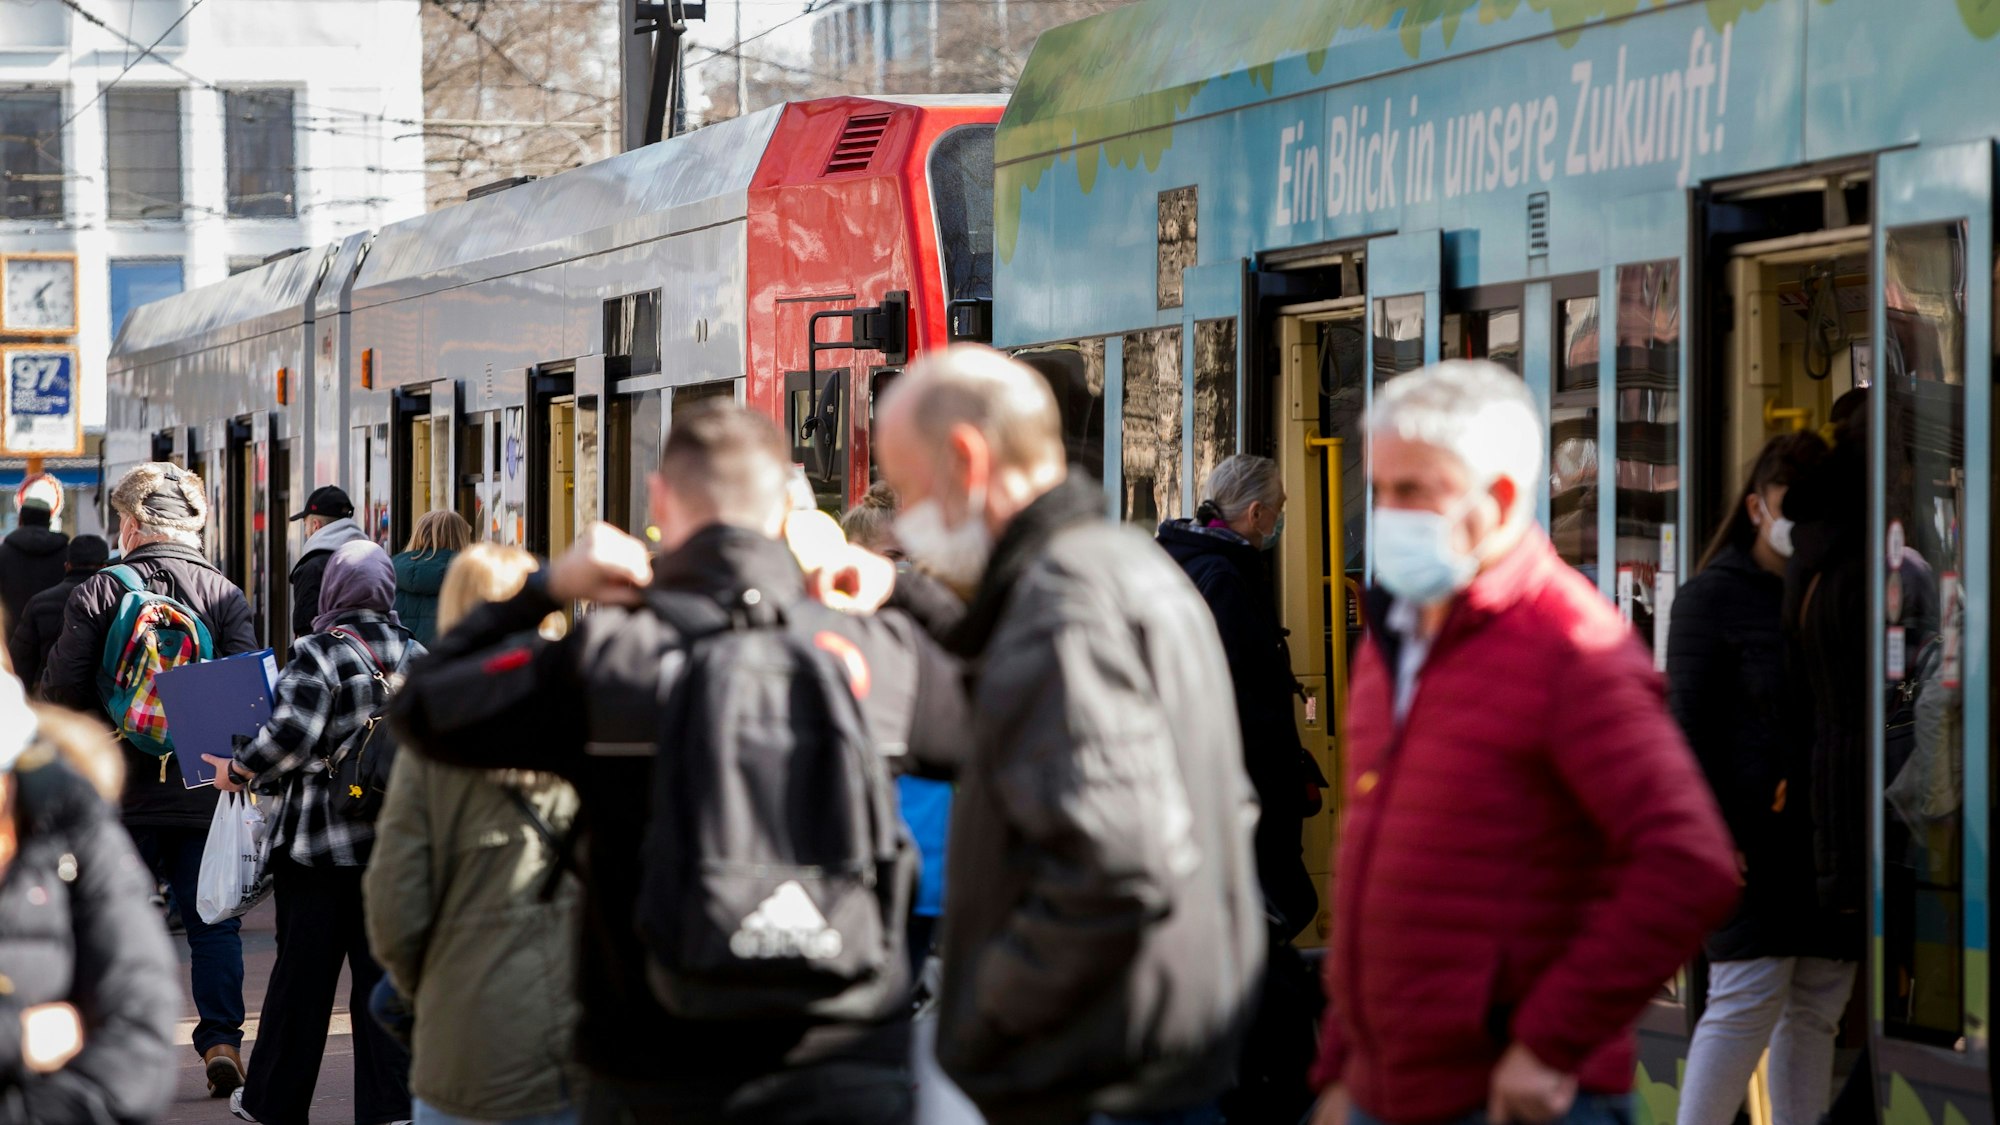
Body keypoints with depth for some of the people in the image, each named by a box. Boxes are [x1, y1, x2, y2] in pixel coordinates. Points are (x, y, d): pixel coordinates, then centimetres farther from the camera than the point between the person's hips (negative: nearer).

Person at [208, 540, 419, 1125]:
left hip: (319, 838, -4)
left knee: (303, 971, 6)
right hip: (396, 837, 4)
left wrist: (238, 771, -4)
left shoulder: (318, 654, -12)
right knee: (382, 967, 6)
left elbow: (289, 735, -19)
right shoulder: (414, 655, 5)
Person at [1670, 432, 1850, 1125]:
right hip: (1756, 835, -6)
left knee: (1817, 1009, 7)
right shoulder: (1715, 594, -1)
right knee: (1747, 1002, -10)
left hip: (1831, 837, 6)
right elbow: (1689, 723, -6)